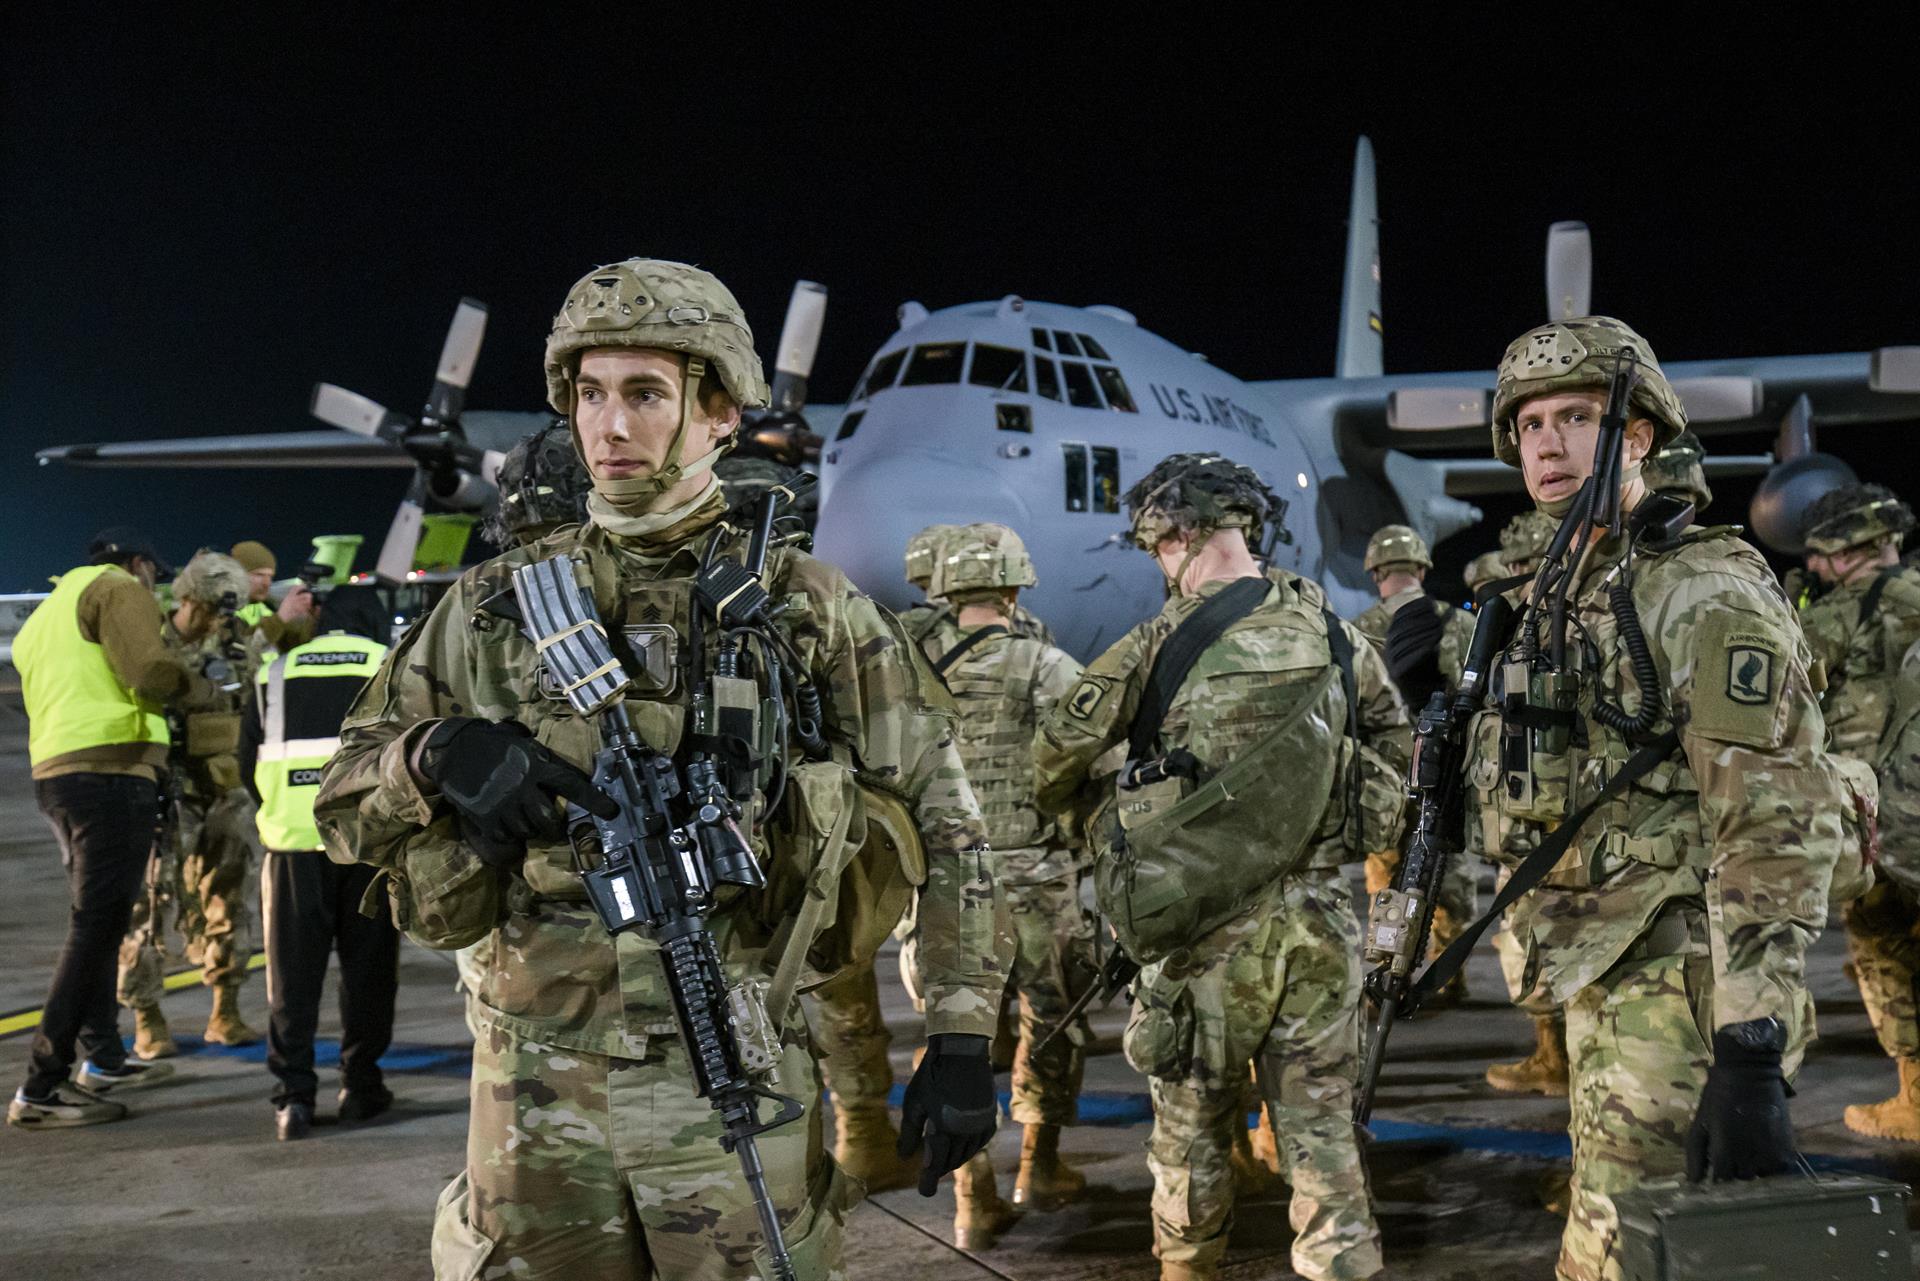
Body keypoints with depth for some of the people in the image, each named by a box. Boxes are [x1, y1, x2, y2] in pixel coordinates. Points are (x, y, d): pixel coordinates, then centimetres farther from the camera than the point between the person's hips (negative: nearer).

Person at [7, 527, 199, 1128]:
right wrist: (195, 686, 2)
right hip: (111, 770, -10)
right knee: (95, 926, -10)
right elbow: (151, 672, -16)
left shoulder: (47, 612, 28)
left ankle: (104, 1059, 30)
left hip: (55, 774, 10)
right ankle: (40, 1090, -12)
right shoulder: (117, 587, -1)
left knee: (96, 923, 21)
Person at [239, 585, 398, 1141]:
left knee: (293, 974, 7)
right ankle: (360, 1085, 16)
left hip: (293, 842, 1)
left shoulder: (276, 673, 12)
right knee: (367, 969, 11)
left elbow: (248, 763, 15)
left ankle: (294, 1095, 1)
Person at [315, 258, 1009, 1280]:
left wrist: (961, 1040, -3)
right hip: (539, 1081, 2)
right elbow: (343, 800, 10)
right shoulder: (493, 607, 6)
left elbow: (944, 823, 3)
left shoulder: (811, 610, 1)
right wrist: (436, 754, -13)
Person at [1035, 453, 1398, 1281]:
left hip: (1208, 923, -2)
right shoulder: (1333, 631, 3)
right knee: (1322, 1131, 8)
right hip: (1321, 917, 3)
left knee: (1194, 1125, 14)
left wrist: (1071, 815, 18)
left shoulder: (1161, 644, -8)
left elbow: (1055, 756, -2)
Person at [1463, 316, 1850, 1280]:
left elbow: (1776, 830, -21)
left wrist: (1751, 1055, -26)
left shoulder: (1706, 594, -13)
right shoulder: (1564, 597, 14)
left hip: (1678, 993, -9)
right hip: (1602, 980, 9)